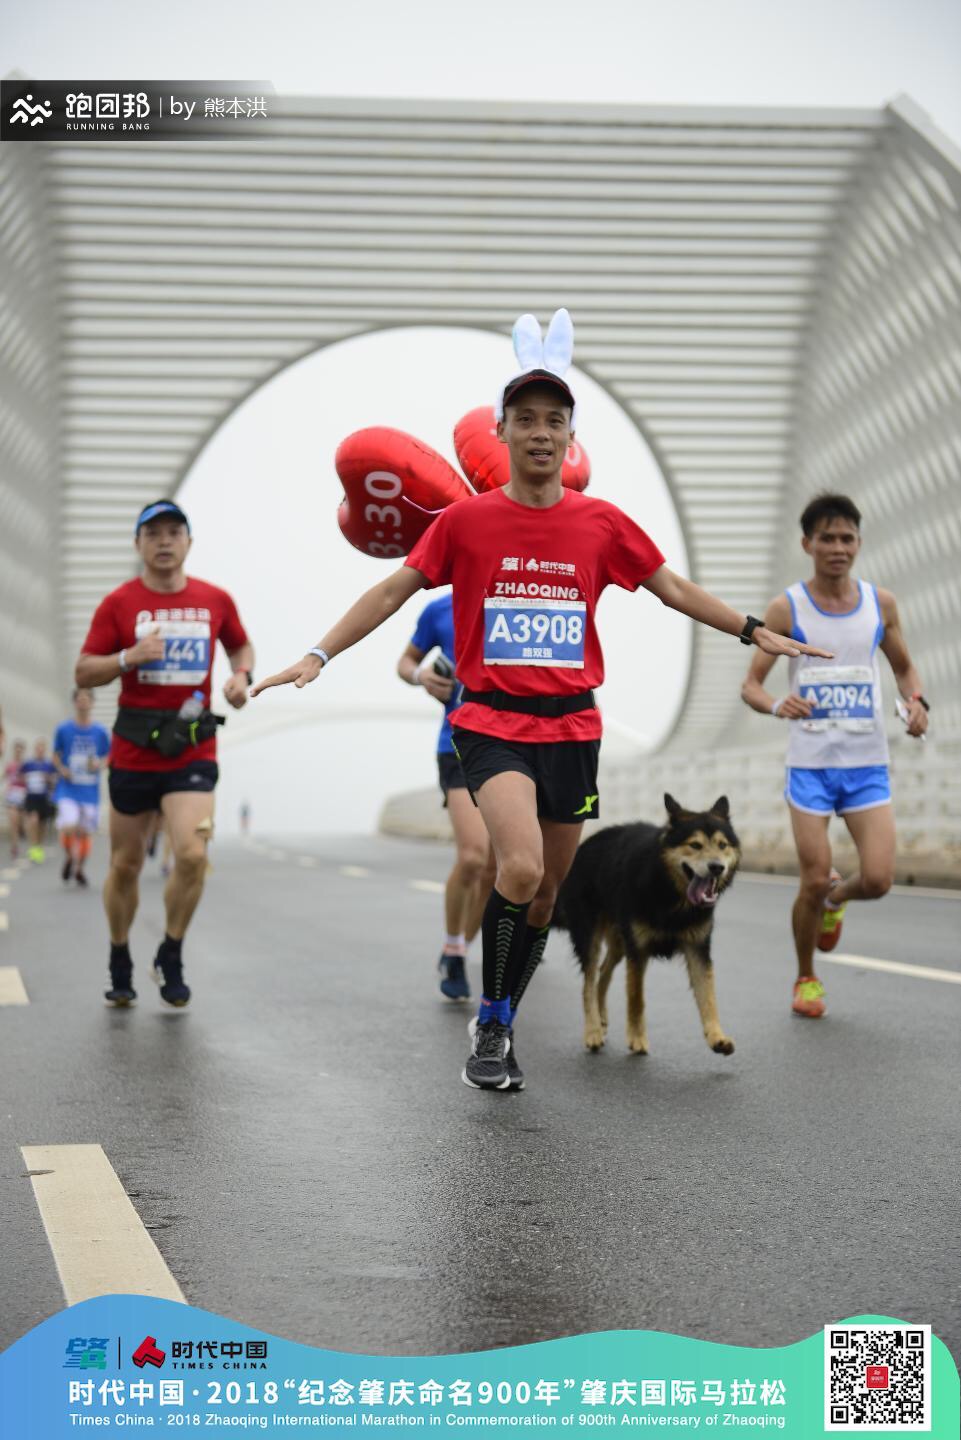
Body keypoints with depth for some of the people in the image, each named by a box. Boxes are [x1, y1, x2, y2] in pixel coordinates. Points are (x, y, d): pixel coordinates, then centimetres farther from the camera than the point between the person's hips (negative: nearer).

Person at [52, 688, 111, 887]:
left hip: (90, 790, 2)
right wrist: (62, 769, -10)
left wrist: (99, 764, -10)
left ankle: (79, 869, 27)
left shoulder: (100, 732, 2)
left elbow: (108, 757, 11)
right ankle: (69, 858, 10)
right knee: (68, 828, -19)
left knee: (85, 832, 6)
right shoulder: (64, 729, 0)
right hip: (68, 789, -2)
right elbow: (56, 755, 9)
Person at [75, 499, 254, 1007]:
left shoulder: (215, 600, 4)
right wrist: (130, 656, -18)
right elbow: (83, 673, -1)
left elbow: (241, 645, 22)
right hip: (133, 750, 0)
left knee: (192, 855, -18)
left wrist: (241, 675, 0)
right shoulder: (118, 603, -1)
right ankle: (120, 963, 30)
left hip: (193, 750, 0)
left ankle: (171, 959, 4)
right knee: (125, 865, 9)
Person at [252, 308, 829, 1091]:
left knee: (546, 892, 10)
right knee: (520, 868, -24)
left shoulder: (602, 523, 3)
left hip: (572, 726, 3)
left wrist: (755, 631, 10)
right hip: (492, 722, -3)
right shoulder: (465, 519, -3)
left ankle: (503, 1027, 29)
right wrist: (318, 656, -5)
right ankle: (491, 1021, -5)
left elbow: (674, 588, 13)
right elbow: (393, 591, 2)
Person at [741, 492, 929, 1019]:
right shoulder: (787, 608, -4)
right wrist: (776, 705, -24)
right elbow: (751, 684, -1)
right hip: (810, 763, -2)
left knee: (878, 880, -8)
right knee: (814, 881, -3)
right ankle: (806, 978, 22)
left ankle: (834, 899, 29)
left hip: (868, 764, 2)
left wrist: (917, 702, -4)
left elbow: (904, 666, 18)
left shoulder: (880, 603, 4)